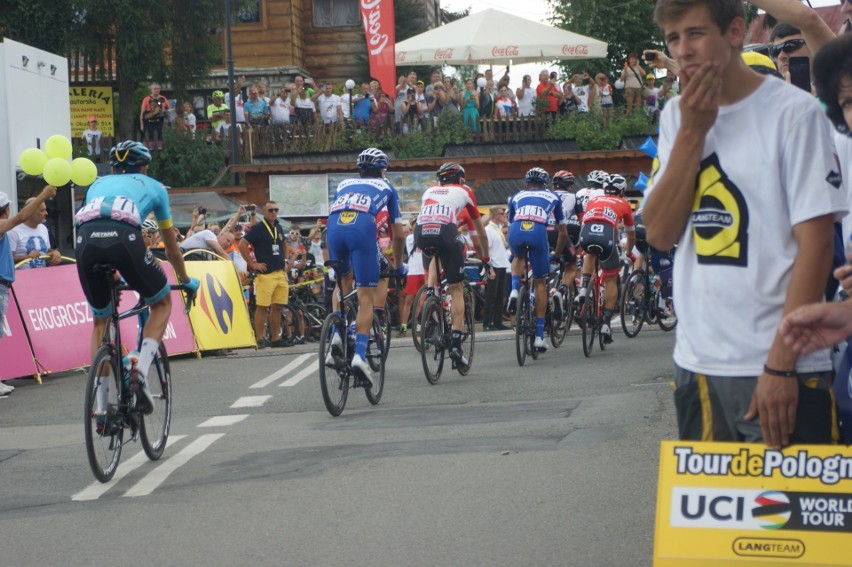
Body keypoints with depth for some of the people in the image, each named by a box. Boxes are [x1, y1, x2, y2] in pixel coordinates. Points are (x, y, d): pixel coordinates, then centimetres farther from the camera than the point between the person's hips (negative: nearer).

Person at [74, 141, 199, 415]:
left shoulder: (98, 184, 38)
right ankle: (141, 368, -2)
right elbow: (172, 249, 38)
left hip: (85, 240, 3)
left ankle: (100, 401, 18)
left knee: (100, 320, 24)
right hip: (124, 238, -3)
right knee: (162, 303, 21)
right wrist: (186, 281, 55)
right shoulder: (153, 186, 31)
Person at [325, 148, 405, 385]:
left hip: (334, 226, 3)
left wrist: (331, 258, 51)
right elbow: (398, 234, 32)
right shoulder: (386, 187, 31)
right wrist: (397, 265, 46)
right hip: (362, 226, -3)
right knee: (366, 297, 0)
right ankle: (360, 355, -15)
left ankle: (336, 335, 10)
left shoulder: (344, 184, 37)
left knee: (343, 281, 28)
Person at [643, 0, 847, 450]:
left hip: (780, 368, -5)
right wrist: (692, 132, -6)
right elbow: (660, 234, 2)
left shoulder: (793, 112, -7)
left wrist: (781, 365, -15)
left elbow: (815, 243, -11)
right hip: (696, 363, 5)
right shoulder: (676, 117, 10)